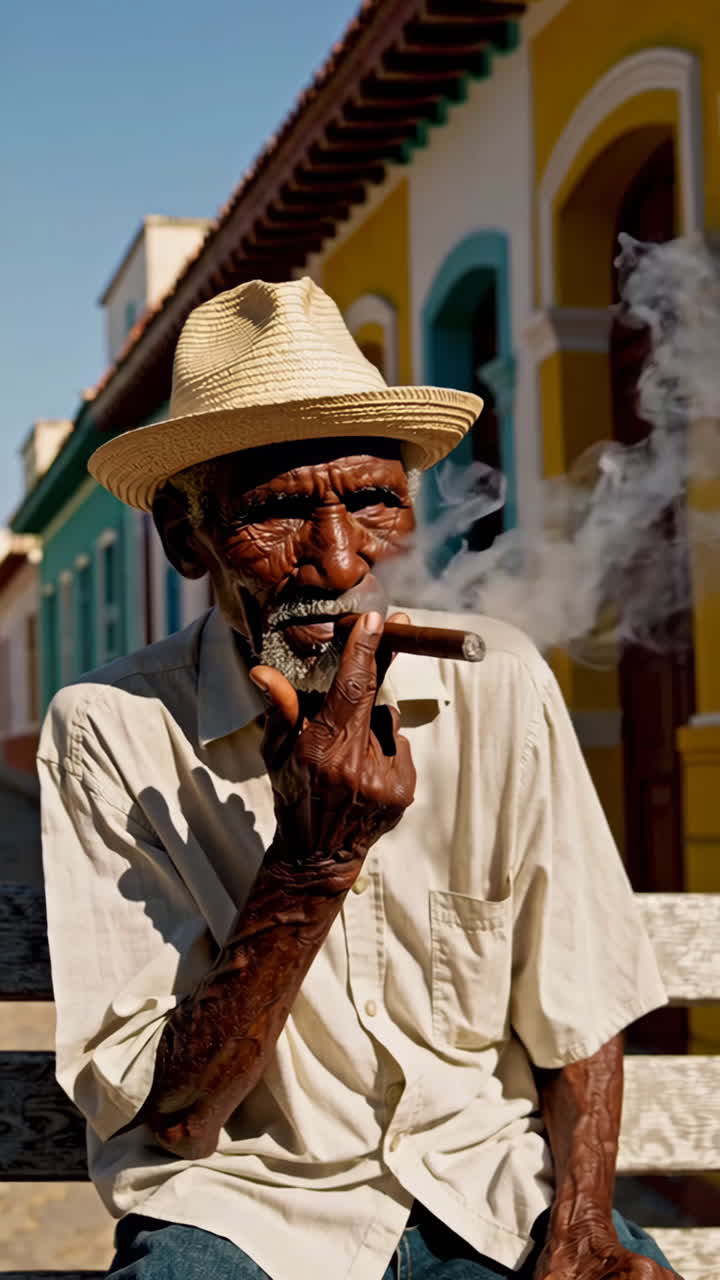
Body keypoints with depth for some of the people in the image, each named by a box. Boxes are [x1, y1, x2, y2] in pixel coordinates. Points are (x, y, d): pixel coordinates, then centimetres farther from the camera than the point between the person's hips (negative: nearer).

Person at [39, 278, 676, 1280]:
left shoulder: (500, 685, -5)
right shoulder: (110, 730, -12)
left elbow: (578, 1017, 3)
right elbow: (166, 1118, -13)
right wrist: (315, 858, -24)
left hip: (494, 1187, 2)